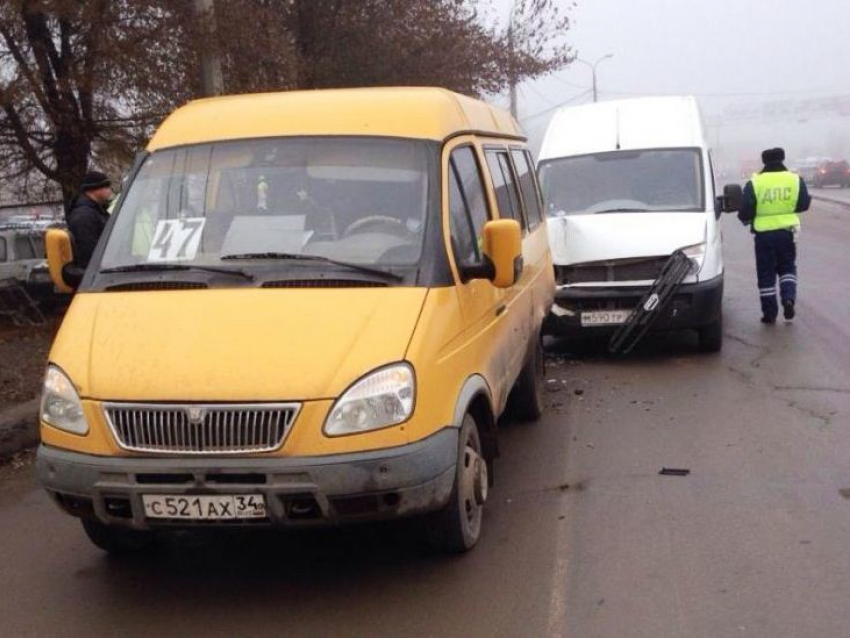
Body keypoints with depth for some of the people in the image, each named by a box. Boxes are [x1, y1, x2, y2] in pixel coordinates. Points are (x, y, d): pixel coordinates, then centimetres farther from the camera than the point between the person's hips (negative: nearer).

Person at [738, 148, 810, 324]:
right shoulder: (795, 180, -2)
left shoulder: (754, 183, -8)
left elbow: (746, 211, -9)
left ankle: (769, 313, 8)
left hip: (764, 233, -2)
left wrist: (745, 220, 13)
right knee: (787, 267, 19)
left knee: (766, 273, 7)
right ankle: (789, 298, -3)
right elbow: (804, 204, 4)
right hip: (787, 232, 2)